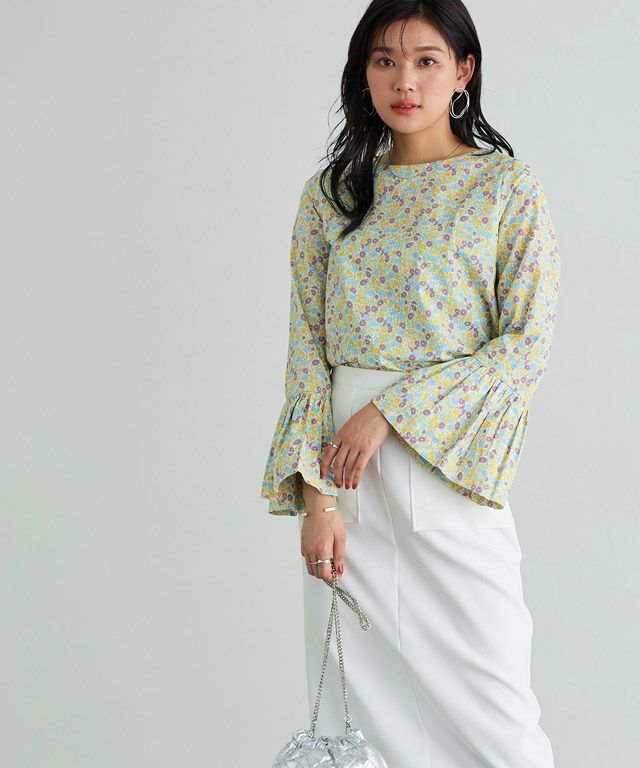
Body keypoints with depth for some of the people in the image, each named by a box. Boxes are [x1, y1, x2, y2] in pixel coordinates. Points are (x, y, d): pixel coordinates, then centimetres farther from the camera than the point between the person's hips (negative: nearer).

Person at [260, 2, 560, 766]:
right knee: (359, 696, 6)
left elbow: (527, 343, -7)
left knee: (485, 702, -3)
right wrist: (315, 495, -6)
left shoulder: (507, 184, 0)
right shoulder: (329, 193, 9)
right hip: (345, 469, 3)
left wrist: (390, 411, -13)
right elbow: (307, 350, 5)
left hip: (455, 462, -3)